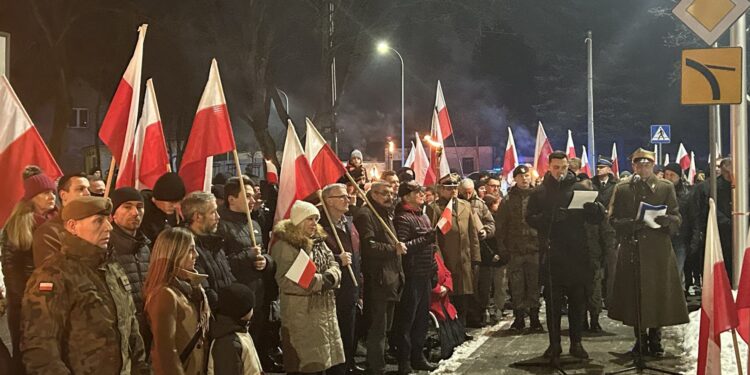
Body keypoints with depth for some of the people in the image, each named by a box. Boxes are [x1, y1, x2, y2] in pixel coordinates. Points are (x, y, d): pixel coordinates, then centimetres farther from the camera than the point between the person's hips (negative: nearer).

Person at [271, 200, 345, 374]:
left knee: (320, 360, 13)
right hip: (300, 313, -7)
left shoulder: (318, 241, 13)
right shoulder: (284, 245, -12)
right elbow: (285, 280, -20)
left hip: (324, 309, 8)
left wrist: (330, 277, -12)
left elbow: (333, 264, 12)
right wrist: (319, 281, -20)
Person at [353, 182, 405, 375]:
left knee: (384, 328, 16)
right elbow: (368, 246, -22)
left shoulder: (386, 214, 21)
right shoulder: (365, 215, -10)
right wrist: (394, 249, -14)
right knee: (377, 328, -7)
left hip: (391, 278, 10)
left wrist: (399, 247, 13)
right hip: (377, 280, -10)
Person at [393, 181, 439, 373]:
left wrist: (434, 267, 19)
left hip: (425, 274, 9)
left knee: (422, 317, 15)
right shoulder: (403, 219, -13)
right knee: (407, 319, -2)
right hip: (411, 276, -9)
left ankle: (417, 357, 25)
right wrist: (424, 240, -24)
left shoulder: (423, 216, 16)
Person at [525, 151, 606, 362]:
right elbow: (530, 218, -2)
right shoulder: (540, 192, 7)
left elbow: (597, 218, 4)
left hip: (577, 253, 1)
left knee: (578, 301, 6)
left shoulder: (580, 189, 7)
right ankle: (554, 345, 10)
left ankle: (576, 343, 16)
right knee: (553, 302, 3)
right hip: (551, 255, -1)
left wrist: (593, 208, -20)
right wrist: (550, 217, -21)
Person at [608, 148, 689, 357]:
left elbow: (677, 218, 7)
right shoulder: (622, 189, 10)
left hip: (659, 249, 0)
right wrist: (633, 223, -15)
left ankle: (655, 339, 11)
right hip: (632, 250, 0)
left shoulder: (666, 187, 11)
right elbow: (613, 220, 4)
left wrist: (666, 220, -16)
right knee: (634, 294, 1)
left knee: (658, 294, -1)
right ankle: (640, 338, 14)